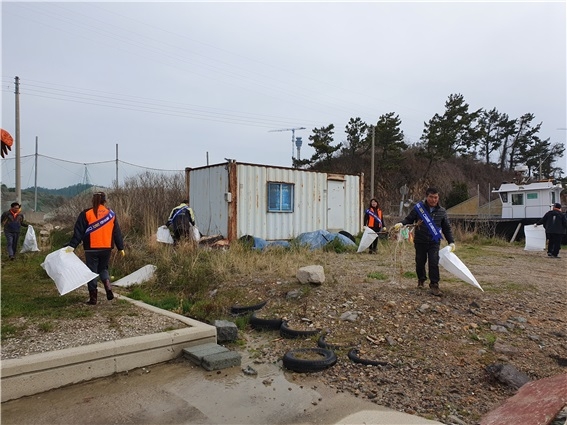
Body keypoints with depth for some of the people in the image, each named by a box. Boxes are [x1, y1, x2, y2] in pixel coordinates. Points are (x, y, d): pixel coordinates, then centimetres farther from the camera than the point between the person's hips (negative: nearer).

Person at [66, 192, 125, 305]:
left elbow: (78, 232, -8)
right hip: (107, 248, 3)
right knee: (103, 269, 21)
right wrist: (121, 247, 13)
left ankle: (93, 298, 10)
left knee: (92, 271, 8)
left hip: (91, 249, -2)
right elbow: (117, 233, 8)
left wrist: (72, 246, -6)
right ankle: (108, 286, -4)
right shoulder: (111, 214, 5)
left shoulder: (86, 214, -3)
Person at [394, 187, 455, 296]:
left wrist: (451, 242, 2)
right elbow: (409, 219, 4)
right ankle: (421, 279, 38)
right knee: (420, 262, 13)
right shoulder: (419, 207, -4)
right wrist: (401, 224, -17)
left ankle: (434, 285, -2)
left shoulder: (442, 211, 3)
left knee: (434, 263, -9)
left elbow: (447, 229, 9)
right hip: (420, 241, 0)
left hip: (434, 242, 0)